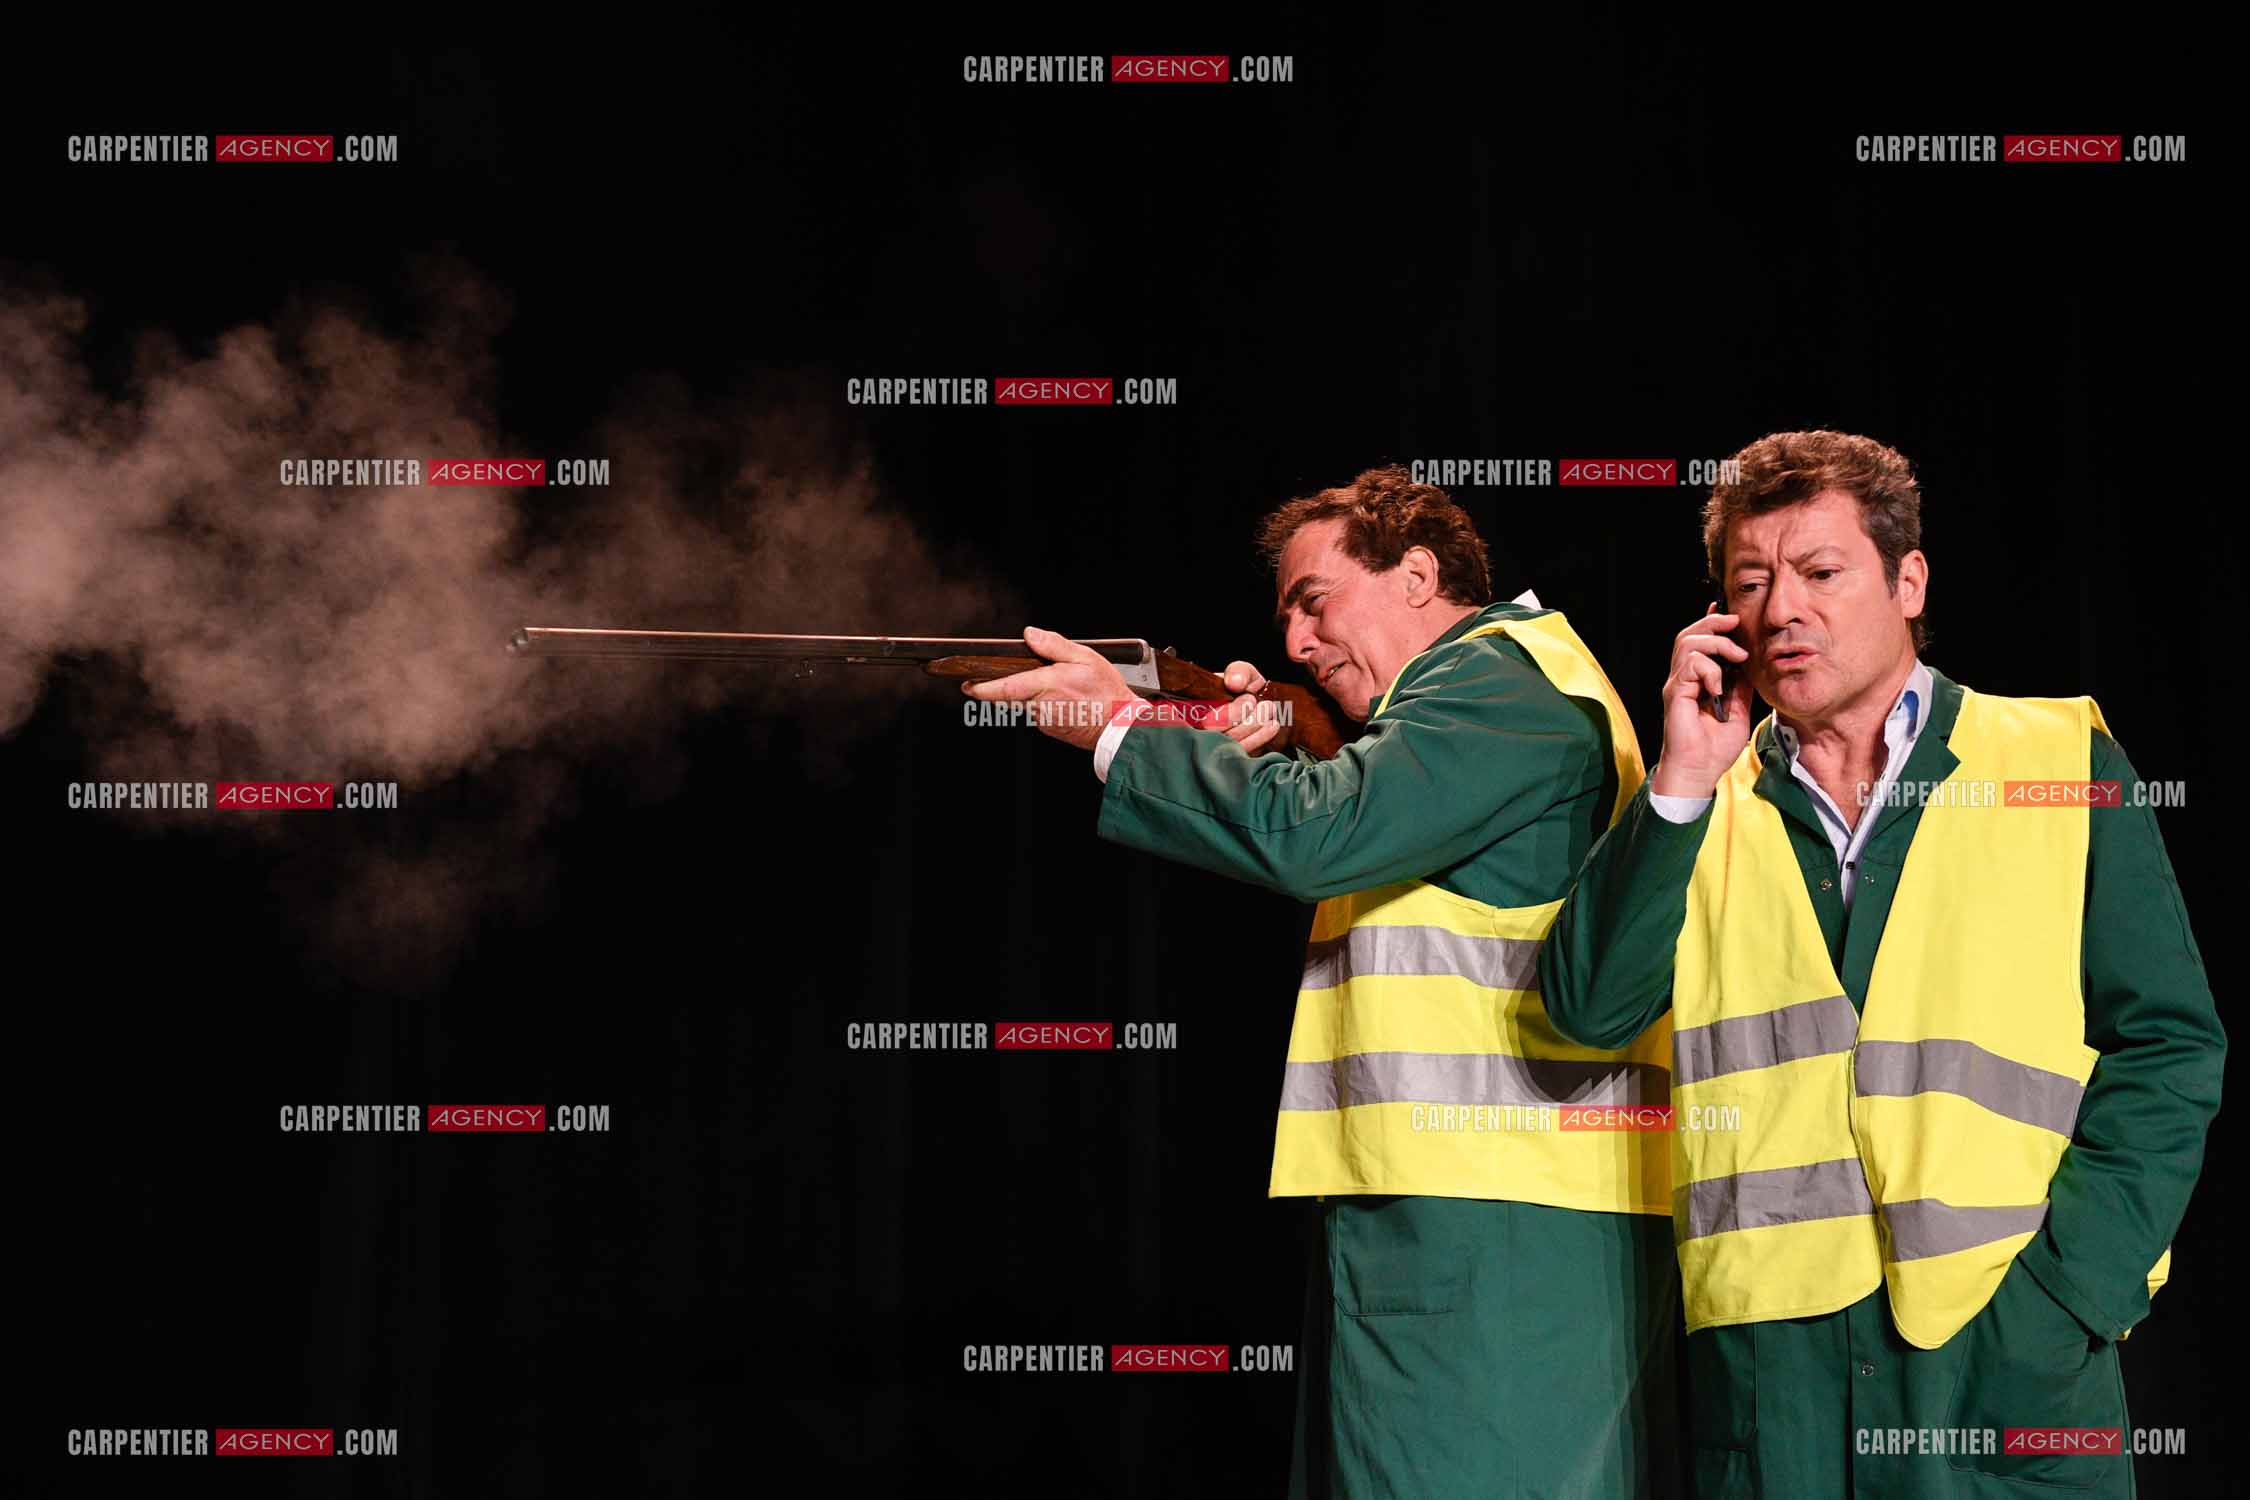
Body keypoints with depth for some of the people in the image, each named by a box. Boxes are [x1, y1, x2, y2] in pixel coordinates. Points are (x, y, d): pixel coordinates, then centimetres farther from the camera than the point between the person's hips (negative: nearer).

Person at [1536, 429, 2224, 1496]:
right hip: (1765, 1341, 2)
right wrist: (1683, 779, -4)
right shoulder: (1706, 809, 14)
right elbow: (1591, 1007, 1)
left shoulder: (2062, 764, 7)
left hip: (2007, 1337, -1)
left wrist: (2070, 1282, -9)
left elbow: (2166, 1046, 3)